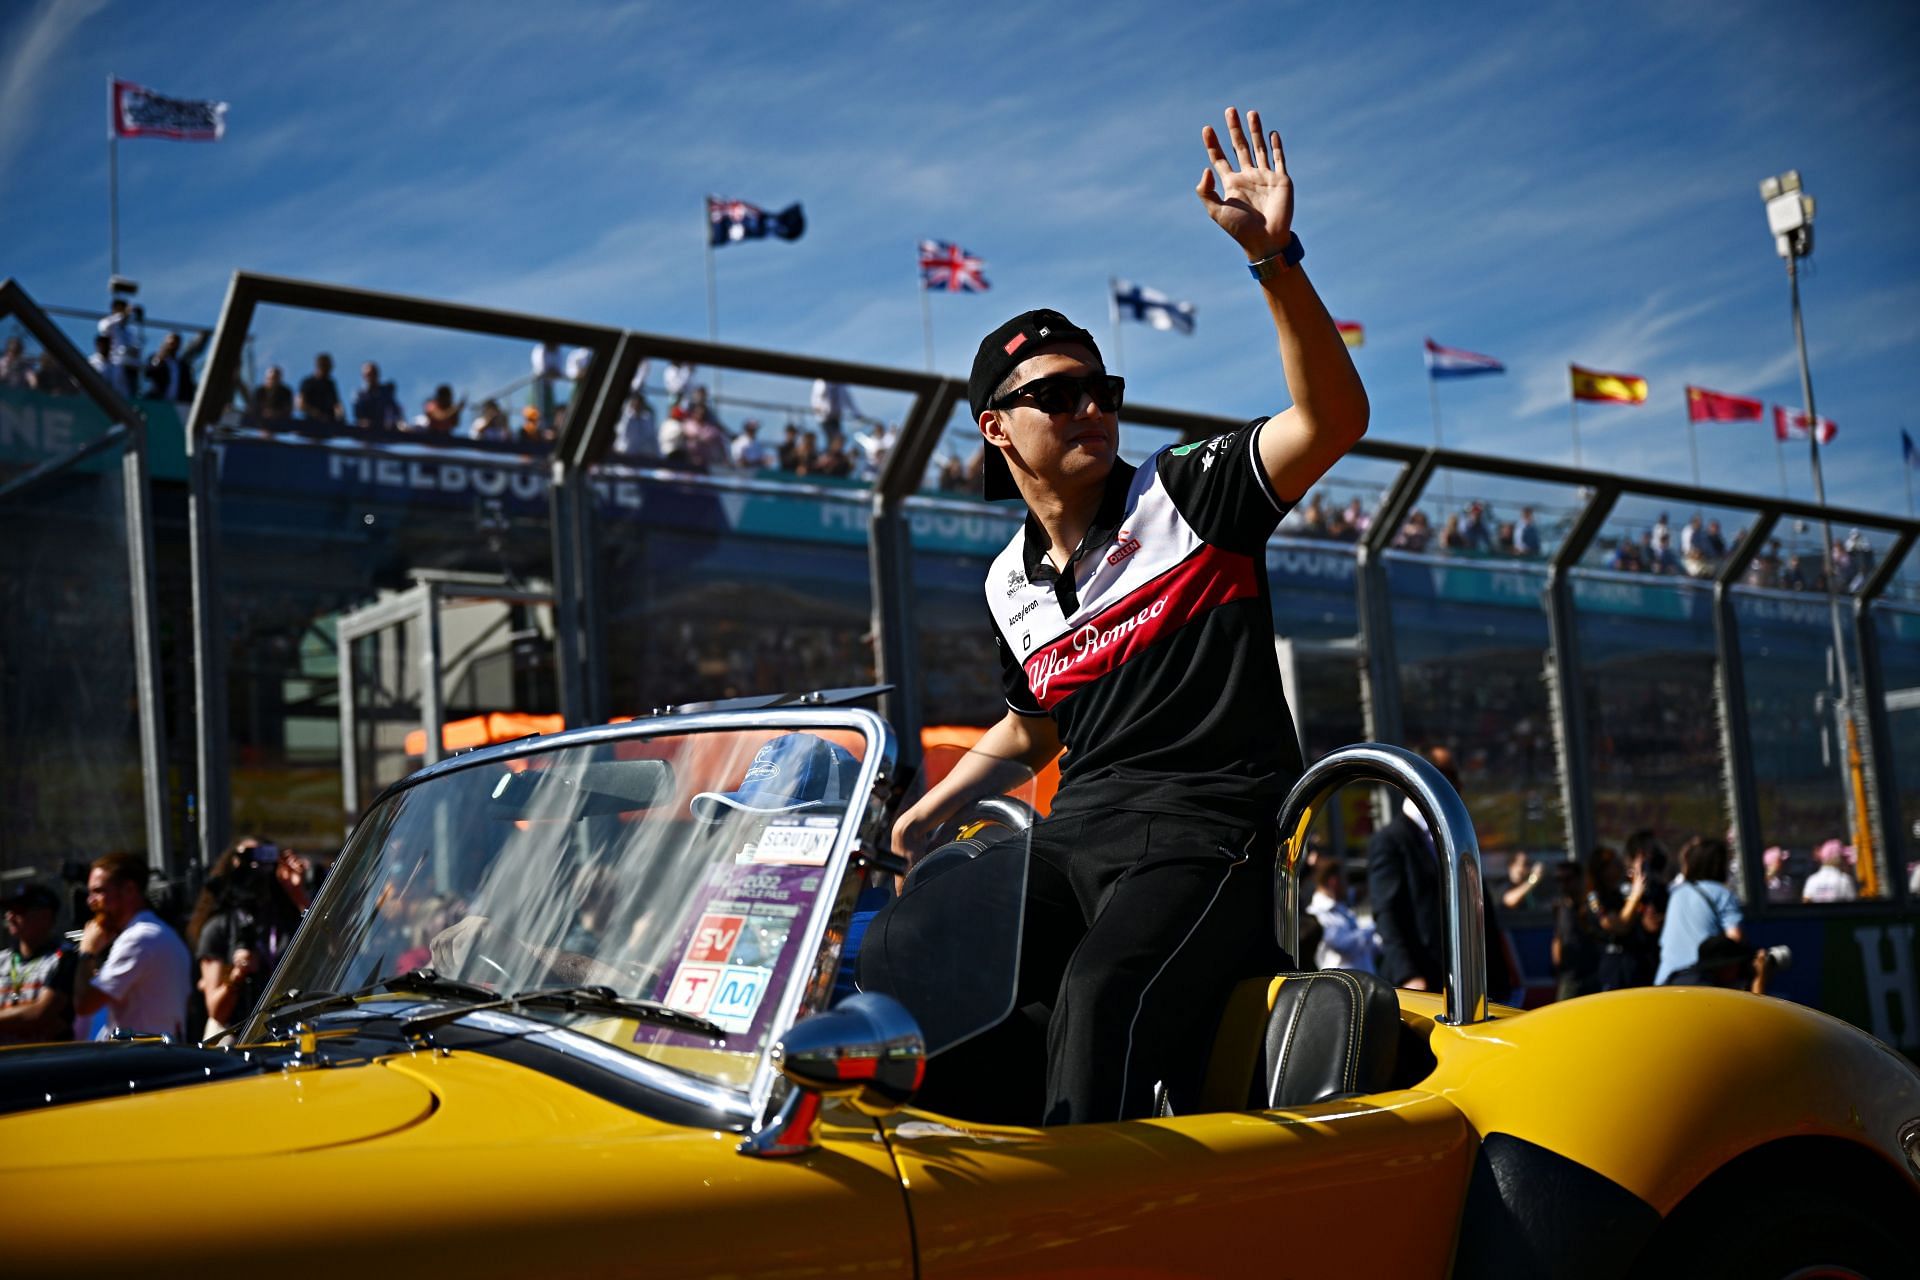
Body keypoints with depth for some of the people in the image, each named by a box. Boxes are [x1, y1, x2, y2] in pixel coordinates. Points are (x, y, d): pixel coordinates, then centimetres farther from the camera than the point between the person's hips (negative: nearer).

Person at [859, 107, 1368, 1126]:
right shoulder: (1009, 585, 19)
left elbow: (1334, 416, -13)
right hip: (1074, 836, 6)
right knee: (897, 951, -17)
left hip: (1209, 832, -5)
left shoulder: (1187, 495, 3)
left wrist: (1271, 254, -23)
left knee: (1103, 991, -35)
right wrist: (928, 811, 21)